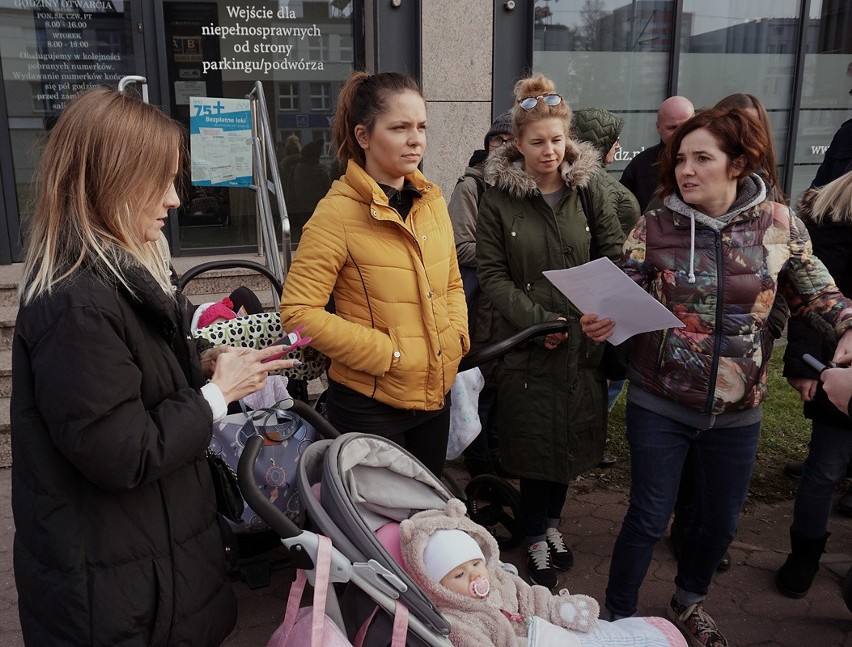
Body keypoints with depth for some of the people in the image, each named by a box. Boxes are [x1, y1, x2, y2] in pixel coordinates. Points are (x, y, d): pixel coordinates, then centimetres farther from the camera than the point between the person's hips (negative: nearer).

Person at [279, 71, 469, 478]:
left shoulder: (432, 201, 3)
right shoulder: (338, 211, -16)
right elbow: (298, 312, -19)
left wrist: (456, 337, -1)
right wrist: (385, 352, -19)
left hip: (436, 395, 6)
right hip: (370, 405, -6)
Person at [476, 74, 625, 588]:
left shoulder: (590, 185, 2)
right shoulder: (499, 195, -4)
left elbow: (615, 254, 3)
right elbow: (491, 272, -6)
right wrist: (536, 321, -17)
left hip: (585, 338, 3)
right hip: (527, 343, -2)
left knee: (573, 435, 13)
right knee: (534, 439, 6)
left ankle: (553, 521, 40)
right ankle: (537, 540, 29)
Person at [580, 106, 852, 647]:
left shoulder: (778, 223, -6)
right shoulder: (655, 226, -9)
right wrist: (602, 324, -30)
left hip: (737, 409, 3)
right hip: (659, 403, -2)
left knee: (721, 521, 19)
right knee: (649, 517, 6)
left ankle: (690, 602, 48)